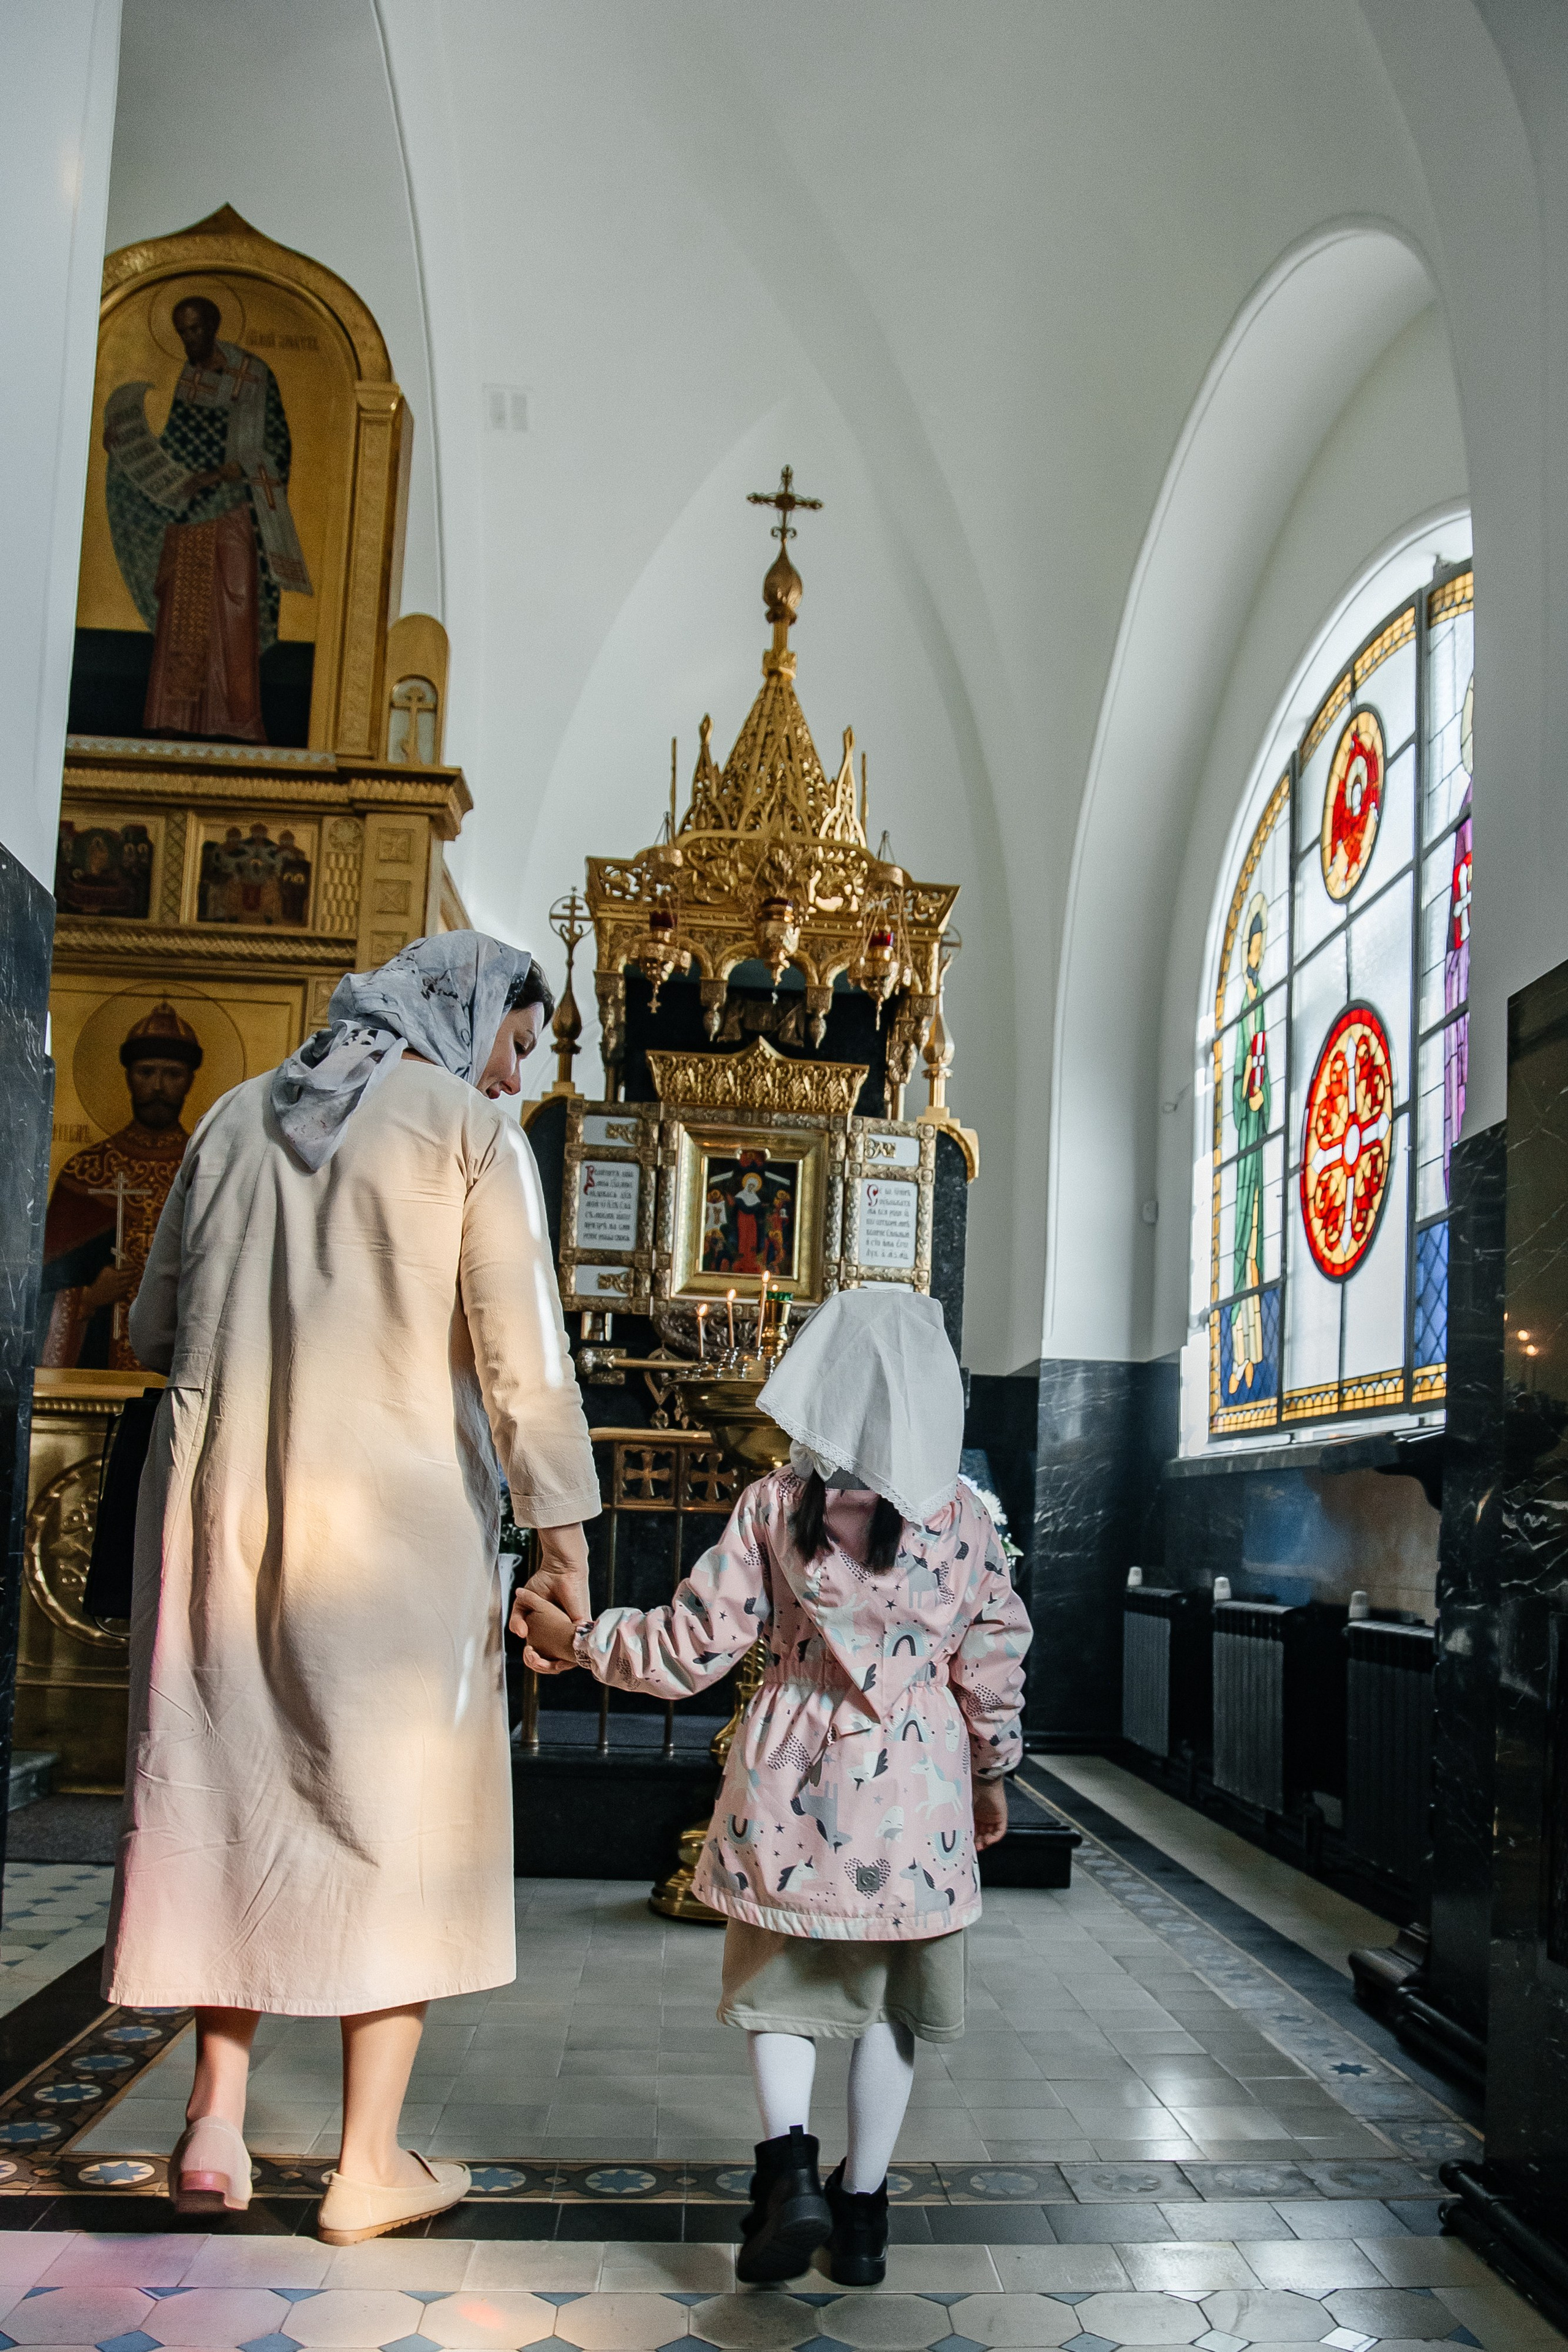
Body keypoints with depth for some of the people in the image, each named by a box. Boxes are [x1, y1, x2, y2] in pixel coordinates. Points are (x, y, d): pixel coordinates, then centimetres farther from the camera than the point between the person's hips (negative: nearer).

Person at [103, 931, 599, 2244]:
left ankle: (216, 2120, 14)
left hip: (220, 1499, 5)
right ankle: (369, 2167, 11)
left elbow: (154, 1325, 17)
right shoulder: (471, 1130, -2)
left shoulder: (241, 1114, 13)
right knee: (397, 1805, 5)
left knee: (227, 1789, 15)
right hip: (399, 1511, -4)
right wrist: (564, 1531, -10)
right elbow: (523, 1352, -11)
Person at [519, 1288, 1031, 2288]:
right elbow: (994, 1658, 1)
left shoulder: (776, 1504, -7)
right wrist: (992, 1772, 16)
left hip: (794, 1776, 0)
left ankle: (788, 2164, -2)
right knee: (887, 2002, 13)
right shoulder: (964, 1515, -5)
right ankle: (863, 2208, 20)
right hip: (915, 1786, 1)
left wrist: (580, 1638, 6)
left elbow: (697, 1645, -7)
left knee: (781, 1982, 16)